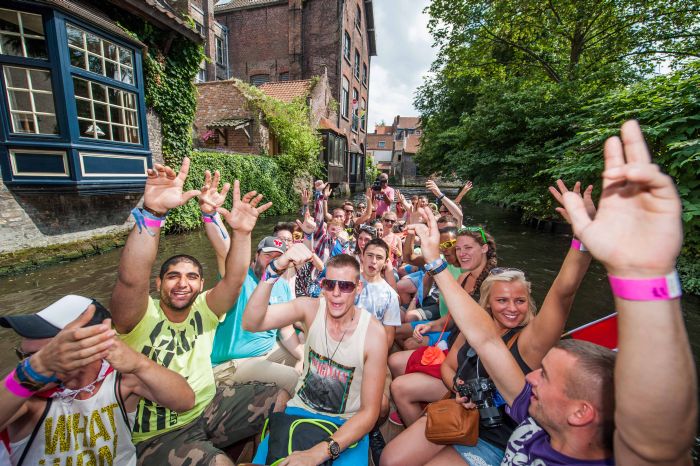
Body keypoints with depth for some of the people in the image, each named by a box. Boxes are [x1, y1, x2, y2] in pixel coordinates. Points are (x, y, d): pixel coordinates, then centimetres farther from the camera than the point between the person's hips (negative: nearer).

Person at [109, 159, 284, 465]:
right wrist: (153, 211, -50)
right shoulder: (140, 318, -17)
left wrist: (241, 232, -36)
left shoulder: (203, 310, -6)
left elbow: (234, 279, -21)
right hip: (158, 435, -4)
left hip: (211, 406, 5)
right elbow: (131, 279, -38)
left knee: (282, 399, 0)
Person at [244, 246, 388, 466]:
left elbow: (369, 412, -15)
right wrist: (275, 268, -43)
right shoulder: (310, 308, -15)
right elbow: (251, 324, -30)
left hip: (347, 424, -1)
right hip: (300, 410, 2)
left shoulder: (373, 333, -21)